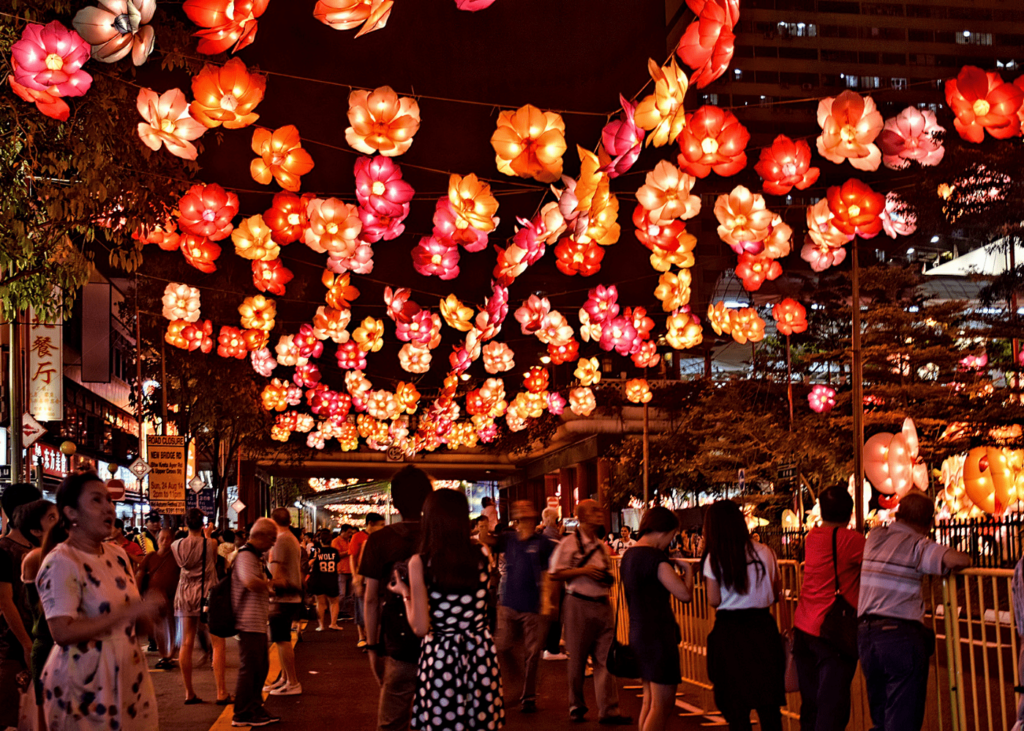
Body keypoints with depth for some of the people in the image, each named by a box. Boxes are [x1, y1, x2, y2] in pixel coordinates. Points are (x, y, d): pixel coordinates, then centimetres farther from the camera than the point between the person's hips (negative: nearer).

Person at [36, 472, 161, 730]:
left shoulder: (117, 554, 10)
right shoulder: (60, 563, -14)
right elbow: (63, 632, -24)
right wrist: (128, 613, -25)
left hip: (126, 676, 7)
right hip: (84, 687, -7)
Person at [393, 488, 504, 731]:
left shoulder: (420, 562, -10)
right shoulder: (480, 556, -1)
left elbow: (421, 627, -11)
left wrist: (405, 593, 6)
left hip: (441, 657, -3)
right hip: (481, 654, 3)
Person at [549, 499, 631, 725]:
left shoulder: (603, 547, 13)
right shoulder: (569, 543, -5)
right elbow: (555, 574, -8)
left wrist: (607, 579, 5)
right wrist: (583, 571, -15)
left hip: (602, 605, 5)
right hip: (578, 604, -5)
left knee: (605, 658, -1)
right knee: (577, 659, 4)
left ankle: (608, 711, 0)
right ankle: (576, 707, 20)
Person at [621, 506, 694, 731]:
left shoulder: (629, 556, 11)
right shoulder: (655, 557, -18)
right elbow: (685, 594, -22)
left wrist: (673, 571, 17)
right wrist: (687, 570, -4)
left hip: (638, 634, 10)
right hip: (658, 636, -10)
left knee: (650, 702, 17)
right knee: (662, 705, -4)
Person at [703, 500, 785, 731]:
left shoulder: (714, 558, -7)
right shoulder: (764, 552, 0)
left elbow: (714, 601, -9)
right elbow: (777, 592, 6)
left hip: (730, 632, -2)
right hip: (763, 627, 2)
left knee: (736, 706, 7)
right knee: (769, 705, 10)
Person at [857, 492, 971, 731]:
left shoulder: (874, 537, 12)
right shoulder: (918, 545, -5)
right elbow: (955, 559, -20)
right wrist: (965, 560, 3)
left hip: (865, 633, 6)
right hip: (902, 633, -6)